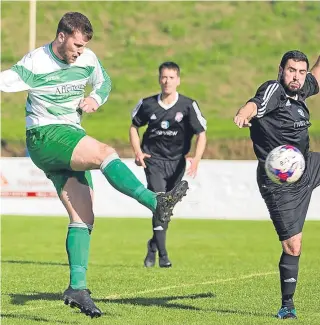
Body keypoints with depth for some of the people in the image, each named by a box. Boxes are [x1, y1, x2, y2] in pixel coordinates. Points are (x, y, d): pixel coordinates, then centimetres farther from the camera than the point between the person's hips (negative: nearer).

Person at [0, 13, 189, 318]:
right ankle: (156, 203, -41)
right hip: (45, 136, -7)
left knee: (83, 217, -3)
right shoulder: (35, 64, -11)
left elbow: (104, 82, 23)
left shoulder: (88, 60, 6)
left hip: (71, 139, 7)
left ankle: (77, 288, -5)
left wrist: (95, 99, 2)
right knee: (104, 153, -30)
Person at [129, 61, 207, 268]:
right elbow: (134, 127, 15)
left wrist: (196, 158, -20)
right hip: (154, 160, -1)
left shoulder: (188, 105, -6)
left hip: (176, 162, 1)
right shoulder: (148, 104, -1)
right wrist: (138, 152, 2)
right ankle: (163, 255, -17)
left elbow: (201, 134, -5)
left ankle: (153, 246, 33)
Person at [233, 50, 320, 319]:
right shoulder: (273, 91, -21)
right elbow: (257, 104, -44)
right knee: (293, 246, -5)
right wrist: (245, 112, -67)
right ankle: (288, 305, 7)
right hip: (280, 183, -8)